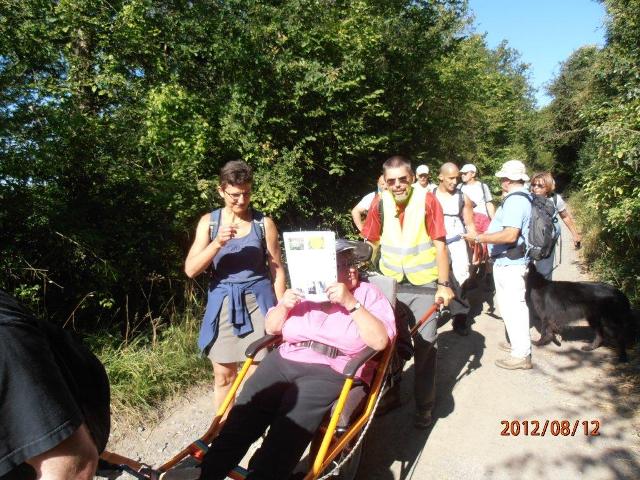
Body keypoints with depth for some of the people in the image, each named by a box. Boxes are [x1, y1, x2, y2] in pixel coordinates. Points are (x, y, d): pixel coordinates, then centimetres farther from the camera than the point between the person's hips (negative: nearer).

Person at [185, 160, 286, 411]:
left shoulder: (264, 223, -3)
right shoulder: (209, 221, 1)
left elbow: (277, 269, 2)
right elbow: (190, 270, -6)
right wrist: (218, 243, -20)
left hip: (257, 301, -1)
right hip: (222, 303, 2)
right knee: (223, 376, 11)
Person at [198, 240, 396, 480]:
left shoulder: (369, 294, 7)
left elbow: (380, 341, -8)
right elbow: (272, 328, 20)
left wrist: (350, 302, -15)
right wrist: (284, 305, -1)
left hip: (332, 372, -3)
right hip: (284, 361, 4)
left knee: (287, 430, -29)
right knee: (243, 417, -20)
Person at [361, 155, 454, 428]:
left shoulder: (427, 200, -13)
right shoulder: (379, 204, -5)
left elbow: (440, 245, -12)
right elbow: (369, 244, 3)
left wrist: (444, 284, -15)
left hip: (424, 285, -3)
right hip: (390, 284, 3)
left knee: (425, 343, 4)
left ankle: (424, 405, 23)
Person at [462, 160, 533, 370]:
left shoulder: (514, 201, -20)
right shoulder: (521, 198, 12)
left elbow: (510, 235, -29)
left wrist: (479, 238, -24)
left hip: (509, 262, -11)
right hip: (510, 260, 11)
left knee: (512, 305, -3)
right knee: (512, 304, 20)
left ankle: (521, 354, 6)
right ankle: (518, 342, 35)